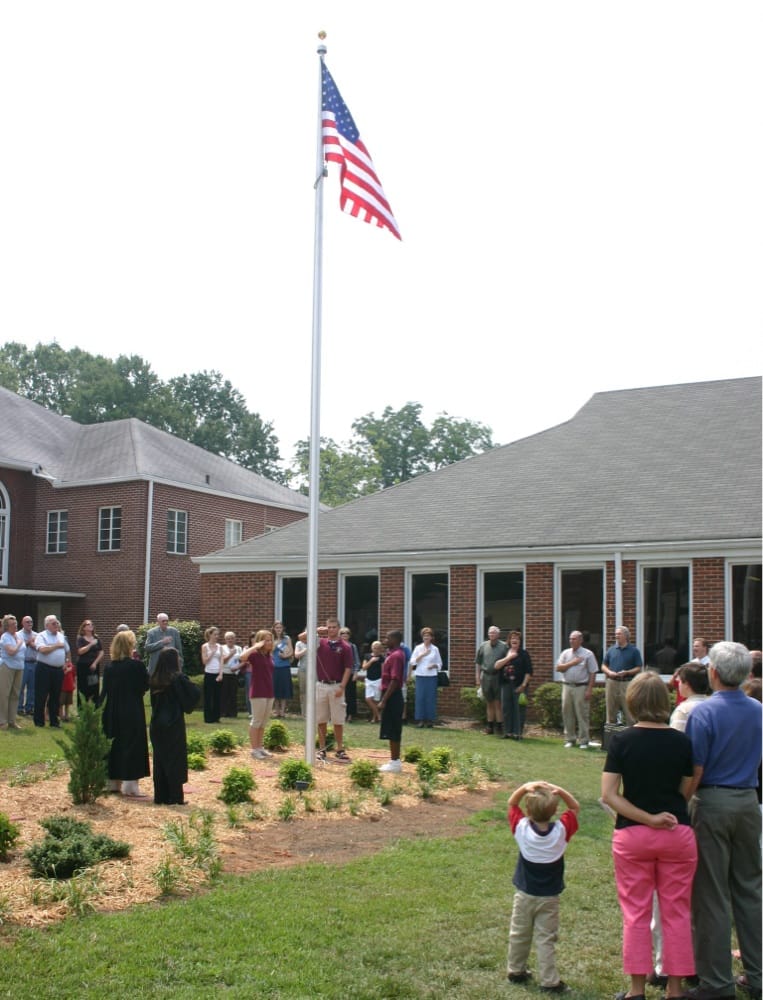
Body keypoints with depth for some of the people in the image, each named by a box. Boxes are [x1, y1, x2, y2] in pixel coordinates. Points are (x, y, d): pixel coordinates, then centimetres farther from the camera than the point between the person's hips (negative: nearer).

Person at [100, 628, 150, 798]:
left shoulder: (109, 668, 1)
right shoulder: (137, 666, -15)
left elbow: (105, 692, 5)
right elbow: (146, 686, -6)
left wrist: (102, 711, 11)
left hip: (113, 714, 5)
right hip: (132, 713, -5)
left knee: (114, 745, 15)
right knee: (132, 746, 1)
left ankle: (113, 782, 21)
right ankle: (130, 785, 0)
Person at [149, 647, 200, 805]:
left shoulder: (154, 679, 2)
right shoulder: (178, 678, -14)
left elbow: (153, 701, 11)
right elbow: (196, 694, -17)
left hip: (157, 725, 5)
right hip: (174, 726, -5)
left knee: (159, 760, 12)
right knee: (175, 761, 3)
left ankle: (160, 796, 15)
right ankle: (175, 797, 5)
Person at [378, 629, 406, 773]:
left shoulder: (396, 656, -17)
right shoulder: (393, 654, 14)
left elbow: (394, 681, -22)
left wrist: (383, 700, -22)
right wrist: (384, 699, 19)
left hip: (392, 697, -10)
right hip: (392, 697, 10)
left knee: (392, 731, -5)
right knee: (393, 731, 13)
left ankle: (395, 762, 0)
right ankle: (395, 761, 18)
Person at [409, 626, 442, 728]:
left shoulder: (435, 649, 8)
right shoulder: (418, 648, 7)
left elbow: (439, 664, 12)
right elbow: (412, 662, 0)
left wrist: (434, 666, -8)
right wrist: (422, 655, -10)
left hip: (431, 676, 0)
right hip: (420, 675, 0)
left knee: (431, 697, -2)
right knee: (420, 697, -4)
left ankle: (430, 719, 5)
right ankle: (420, 719, 0)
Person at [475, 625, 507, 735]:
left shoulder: (504, 646, -2)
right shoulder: (483, 646, 7)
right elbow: (478, 662, 11)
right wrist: (477, 677, 7)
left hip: (498, 677, -3)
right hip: (486, 677, 3)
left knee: (498, 703, -4)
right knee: (489, 703, 12)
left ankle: (499, 726, 2)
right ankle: (490, 727, 19)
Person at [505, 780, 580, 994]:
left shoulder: (521, 828, -15)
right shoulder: (561, 831, -16)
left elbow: (512, 803, 0)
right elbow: (575, 807, -2)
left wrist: (525, 787, -19)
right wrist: (559, 791, -18)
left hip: (524, 895, 1)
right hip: (549, 897, -1)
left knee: (519, 935, 16)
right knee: (545, 940, 3)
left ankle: (515, 971, 31)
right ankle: (550, 981, 5)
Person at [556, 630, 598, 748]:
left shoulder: (588, 654, -1)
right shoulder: (566, 653, 12)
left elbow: (593, 673, -3)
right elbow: (558, 668, 5)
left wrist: (589, 689, -10)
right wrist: (571, 663, -7)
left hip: (581, 687, -4)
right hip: (567, 686, 4)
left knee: (582, 715, -3)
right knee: (567, 714, 7)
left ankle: (583, 741, 2)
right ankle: (569, 739, 16)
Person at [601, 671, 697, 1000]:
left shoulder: (622, 740, -8)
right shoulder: (682, 742, -6)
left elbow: (608, 795, -13)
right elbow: (686, 791, 2)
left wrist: (647, 818, -10)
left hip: (632, 836, -1)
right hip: (677, 835, 1)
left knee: (636, 914, 9)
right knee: (676, 914, 11)